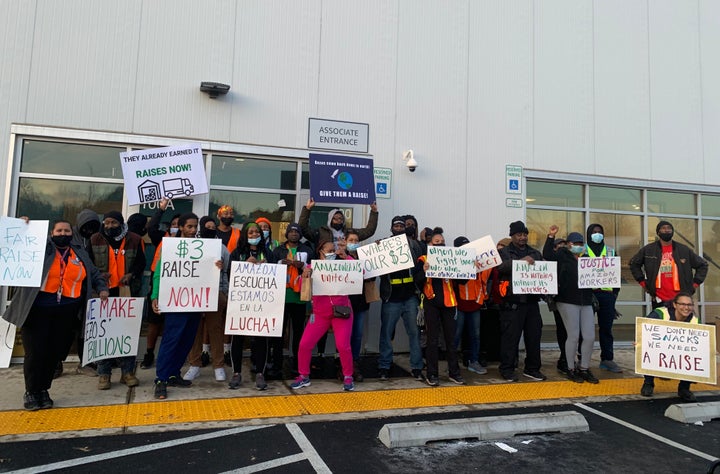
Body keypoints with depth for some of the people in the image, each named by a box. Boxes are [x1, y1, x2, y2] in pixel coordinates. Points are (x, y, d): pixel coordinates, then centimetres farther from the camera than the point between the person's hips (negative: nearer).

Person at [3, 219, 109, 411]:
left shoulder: (80, 254, 15)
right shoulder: (41, 248, 5)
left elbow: (94, 274, 22)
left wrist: (102, 288, 7)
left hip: (67, 311, 3)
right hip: (38, 309, -3)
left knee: (56, 352, 5)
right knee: (36, 352, -1)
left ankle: (43, 390, 21)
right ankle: (31, 392, 16)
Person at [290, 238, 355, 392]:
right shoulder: (312, 267, 1)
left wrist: (346, 256, -14)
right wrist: (305, 275, -27)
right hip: (320, 314, 2)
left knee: (343, 346, -10)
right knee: (304, 345, -3)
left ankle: (348, 377, 14)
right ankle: (304, 376, 19)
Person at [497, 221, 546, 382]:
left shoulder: (535, 253, 19)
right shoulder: (504, 252, 2)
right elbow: (501, 266, -18)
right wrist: (521, 261, -28)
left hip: (531, 301, 5)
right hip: (512, 302, -5)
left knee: (534, 335, 10)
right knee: (510, 336, -1)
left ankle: (532, 368, 23)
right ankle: (507, 369, 10)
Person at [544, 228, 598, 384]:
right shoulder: (562, 255, 1)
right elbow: (547, 254, -18)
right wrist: (551, 236, -23)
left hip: (586, 302, 5)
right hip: (568, 302, -5)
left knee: (589, 337, 4)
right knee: (573, 336, -1)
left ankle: (584, 368, 19)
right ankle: (571, 369, 14)